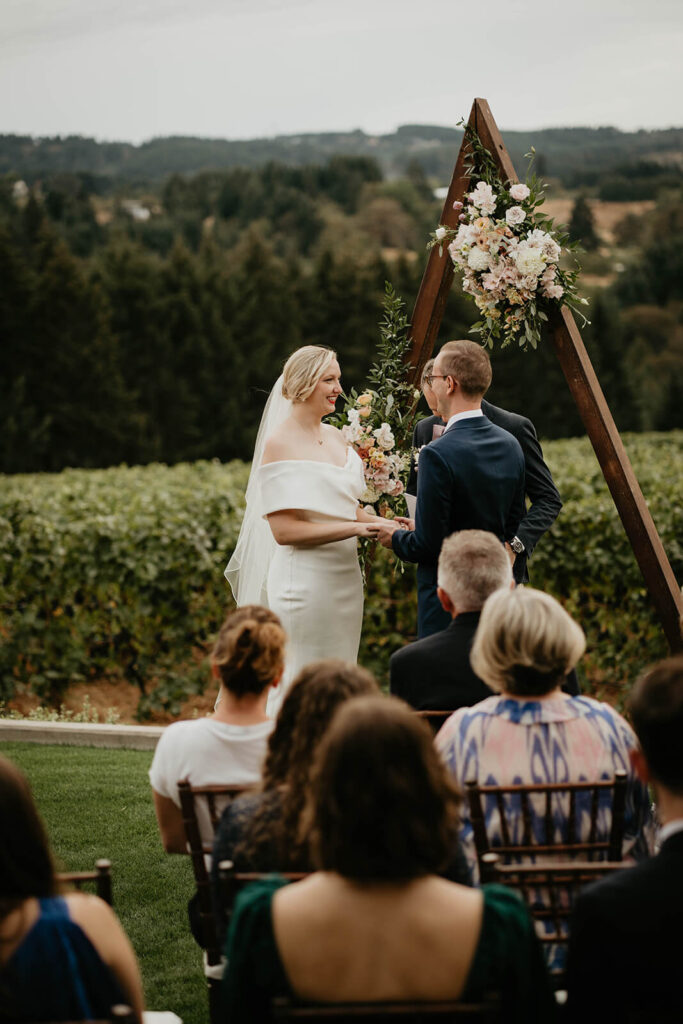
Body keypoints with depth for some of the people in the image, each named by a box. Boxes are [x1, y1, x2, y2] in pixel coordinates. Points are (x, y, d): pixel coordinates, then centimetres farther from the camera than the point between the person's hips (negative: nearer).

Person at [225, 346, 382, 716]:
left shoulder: (336, 436, 11)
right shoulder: (280, 443, -11)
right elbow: (284, 530, -17)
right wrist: (355, 528, -19)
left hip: (344, 578, 7)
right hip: (304, 580, -7)